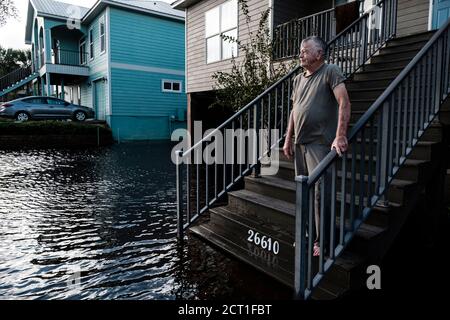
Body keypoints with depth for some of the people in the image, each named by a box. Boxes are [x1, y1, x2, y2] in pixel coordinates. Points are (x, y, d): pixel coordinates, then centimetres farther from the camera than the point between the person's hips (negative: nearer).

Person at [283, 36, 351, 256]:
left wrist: (340, 136, -26)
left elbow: (344, 103, -16)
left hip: (319, 143, -7)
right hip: (300, 143, 7)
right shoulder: (298, 79, 17)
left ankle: (322, 241, 6)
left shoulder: (330, 72, -4)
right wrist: (288, 140, 16)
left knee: (320, 191, -6)